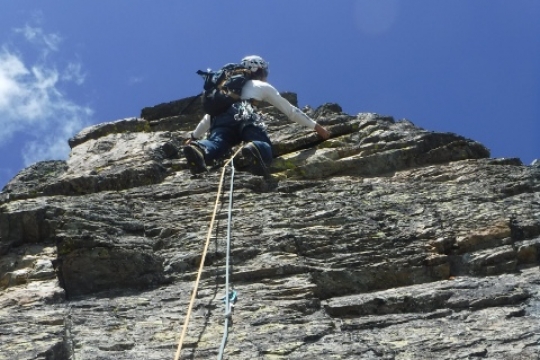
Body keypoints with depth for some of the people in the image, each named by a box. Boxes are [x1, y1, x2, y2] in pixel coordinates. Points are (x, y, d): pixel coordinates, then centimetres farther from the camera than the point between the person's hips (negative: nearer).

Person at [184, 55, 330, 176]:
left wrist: (194, 136, 55)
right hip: (245, 116, -3)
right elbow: (290, 110, 35)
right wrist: (316, 126, 42)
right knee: (264, 148, -12)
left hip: (222, 116, 3)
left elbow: (211, 113, 45)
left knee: (215, 144, -22)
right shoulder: (263, 86, 34)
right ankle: (255, 150, -50)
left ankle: (199, 150, -58)